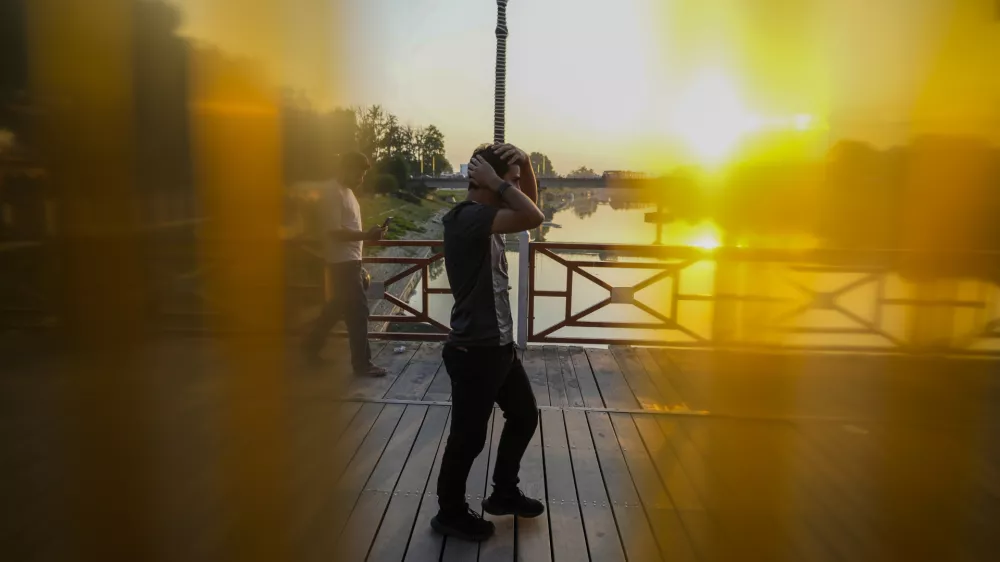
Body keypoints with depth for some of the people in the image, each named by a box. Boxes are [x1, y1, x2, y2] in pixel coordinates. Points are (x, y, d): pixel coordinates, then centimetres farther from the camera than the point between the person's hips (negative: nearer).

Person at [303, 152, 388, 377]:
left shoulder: (345, 190, 14)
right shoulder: (332, 192, -17)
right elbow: (334, 231, -23)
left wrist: (360, 259, 20)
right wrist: (366, 235, -27)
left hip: (349, 259, 10)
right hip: (342, 261, -10)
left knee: (339, 305, 19)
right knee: (357, 309, -6)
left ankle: (312, 344, 34)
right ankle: (362, 362, 2)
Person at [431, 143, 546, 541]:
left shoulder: (485, 216, 9)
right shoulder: (468, 217, -21)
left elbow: (530, 201, 19)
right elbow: (533, 216, -32)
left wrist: (524, 163, 1)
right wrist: (497, 182, -18)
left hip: (499, 345, 10)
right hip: (475, 351, -10)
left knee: (524, 417, 22)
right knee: (469, 437, 6)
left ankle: (503, 494, 40)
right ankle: (450, 514, 28)